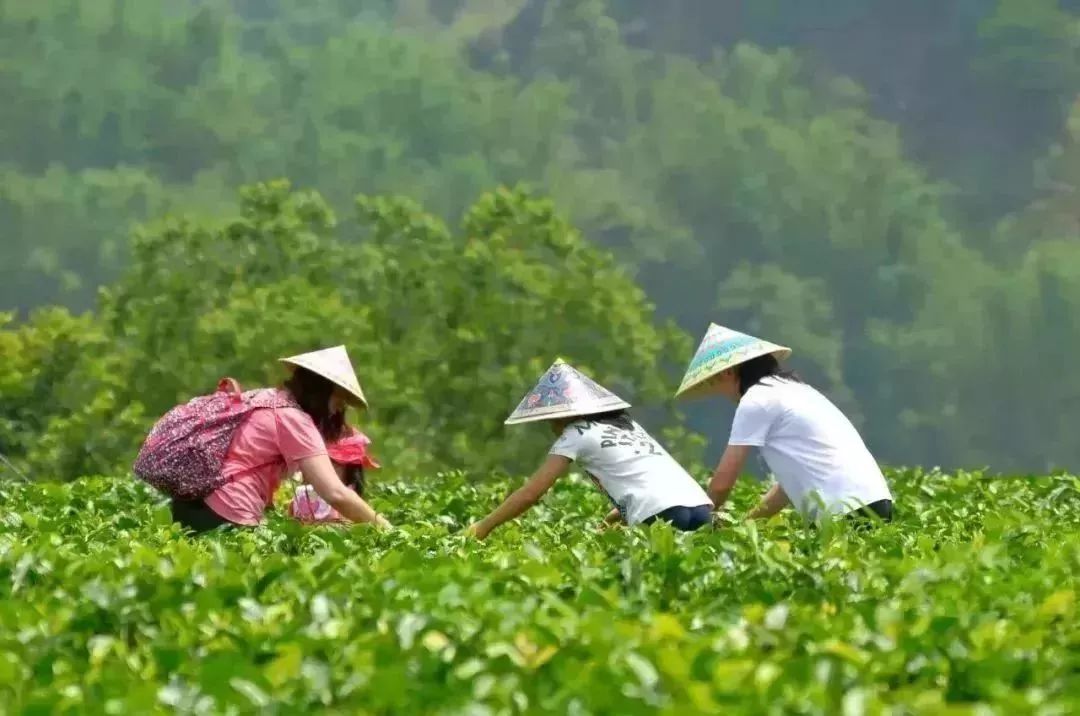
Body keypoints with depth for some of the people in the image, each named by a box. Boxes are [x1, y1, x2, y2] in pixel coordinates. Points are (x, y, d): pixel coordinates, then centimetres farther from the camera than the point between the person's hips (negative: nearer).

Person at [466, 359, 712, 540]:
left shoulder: (578, 433, 9)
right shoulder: (626, 425, 29)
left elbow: (531, 492, 9)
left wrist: (483, 527, 17)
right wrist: (607, 522, 30)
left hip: (664, 516, -7)